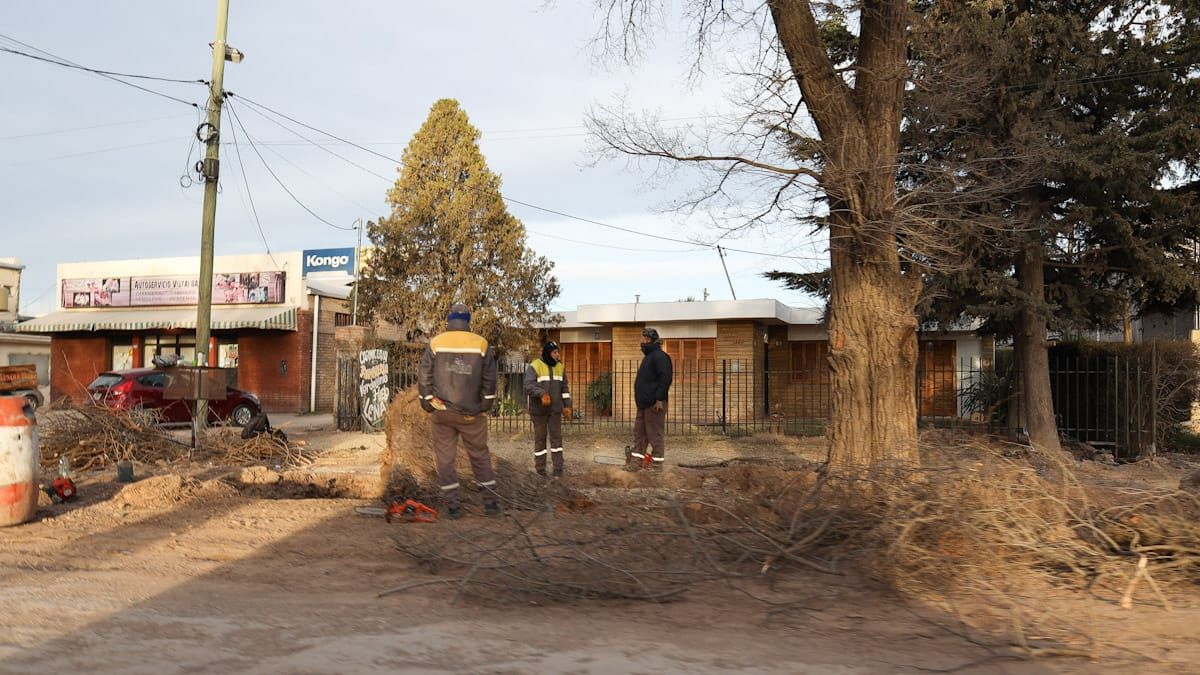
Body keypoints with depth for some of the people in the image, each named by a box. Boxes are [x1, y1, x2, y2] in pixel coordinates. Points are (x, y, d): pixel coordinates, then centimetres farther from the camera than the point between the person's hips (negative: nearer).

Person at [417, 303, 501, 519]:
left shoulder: (435, 343, -1)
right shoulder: (481, 344, -1)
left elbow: (424, 378, -2)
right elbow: (489, 380, 1)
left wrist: (428, 405, 8)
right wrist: (485, 407, 10)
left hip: (441, 412, 0)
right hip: (472, 413, 0)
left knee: (445, 457, 6)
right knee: (480, 455, 12)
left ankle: (452, 505, 5)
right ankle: (490, 501, 14)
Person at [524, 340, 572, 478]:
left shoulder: (559, 367, 5)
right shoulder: (534, 366, -12)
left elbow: (564, 388, 12)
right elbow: (529, 386, -22)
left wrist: (567, 406, 7)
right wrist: (542, 394, -37)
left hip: (555, 409, 4)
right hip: (538, 409, -4)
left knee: (556, 437, 2)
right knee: (540, 438, 4)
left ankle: (558, 468, 7)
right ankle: (540, 469, 12)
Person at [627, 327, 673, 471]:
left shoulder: (659, 356, -14)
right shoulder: (649, 356, 19)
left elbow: (665, 378, -22)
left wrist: (659, 399, -24)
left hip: (654, 404, -10)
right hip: (644, 403, 11)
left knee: (656, 433, -3)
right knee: (639, 432, 11)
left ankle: (657, 463, 5)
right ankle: (636, 460, 15)